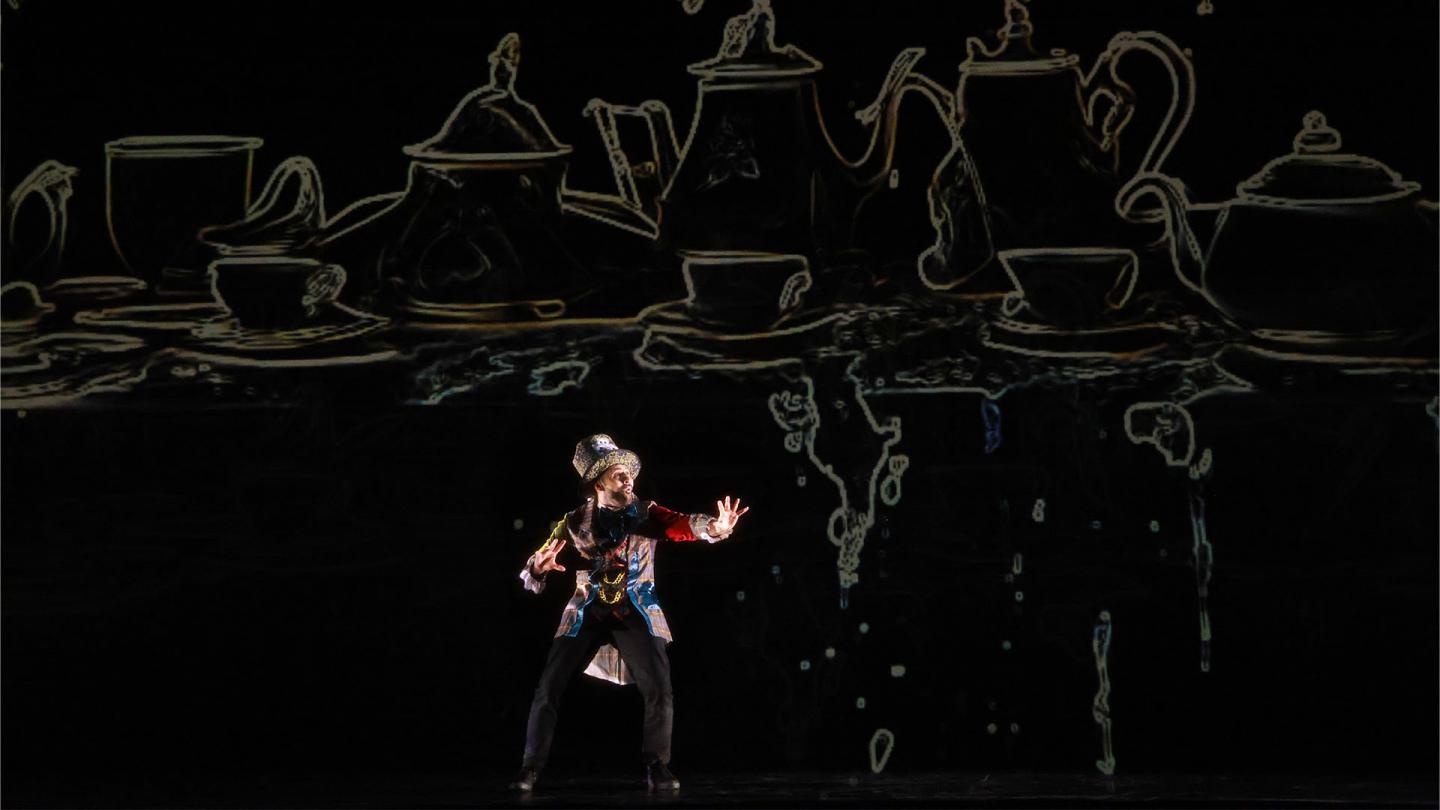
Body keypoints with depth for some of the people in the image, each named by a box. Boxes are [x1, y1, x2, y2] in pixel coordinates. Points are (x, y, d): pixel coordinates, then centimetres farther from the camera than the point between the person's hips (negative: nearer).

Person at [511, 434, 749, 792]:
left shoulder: (645, 514, -1)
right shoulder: (575, 524, -1)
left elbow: (681, 525, -19)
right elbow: (536, 567, -3)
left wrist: (713, 528, -41)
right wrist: (540, 567, -29)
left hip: (636, 613, 0)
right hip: (587, 613, 0)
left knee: (659, 690, -13)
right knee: (548, 690, -7)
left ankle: (657, 767, 4)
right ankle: (530, 769, 4)